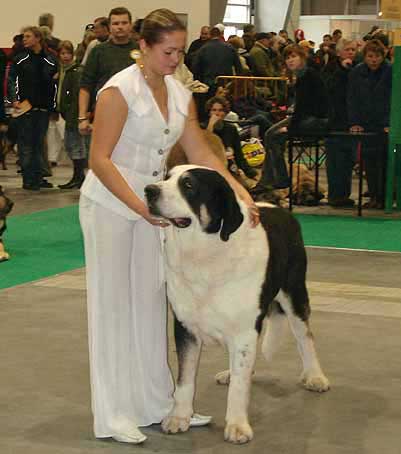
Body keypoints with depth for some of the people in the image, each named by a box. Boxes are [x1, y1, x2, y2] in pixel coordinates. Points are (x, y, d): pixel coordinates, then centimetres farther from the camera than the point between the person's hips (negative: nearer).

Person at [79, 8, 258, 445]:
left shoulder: (180, 94, 4)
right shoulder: (120, 90, -17)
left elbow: (200, 154, 5)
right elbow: (99, 159, -20)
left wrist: (239, 191, -6)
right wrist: (139, 207, -27)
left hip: (151, 204, 6)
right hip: (109, 204, -6)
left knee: (150, 302, 8)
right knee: (113, 304, -1)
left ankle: (155, 402, 17)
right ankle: (113, 414, 6)